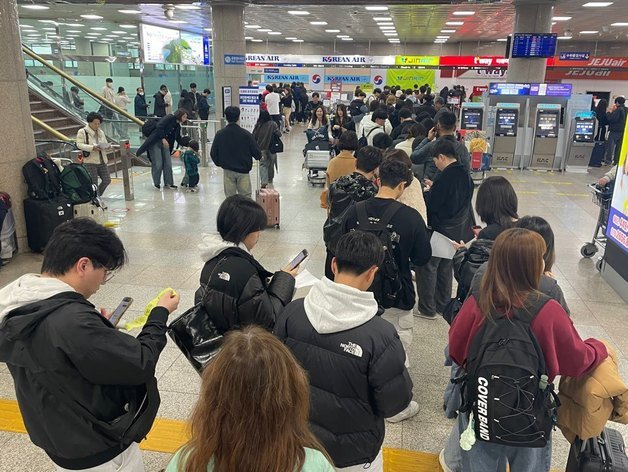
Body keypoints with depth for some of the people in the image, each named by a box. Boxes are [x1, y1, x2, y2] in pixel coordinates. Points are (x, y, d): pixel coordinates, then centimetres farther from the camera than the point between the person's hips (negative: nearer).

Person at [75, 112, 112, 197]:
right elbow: (79, 144, -13)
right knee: (94, 183, -3)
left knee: (107, 180, 5)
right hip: (90, 161, -6)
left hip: (102, 161, 6)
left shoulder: (101, 132, 16)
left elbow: (105, 143, 20)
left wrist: (108, 146, -5)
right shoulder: (82, 132, -4)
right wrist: (92, 148, -26)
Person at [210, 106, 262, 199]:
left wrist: (219, 163, 19)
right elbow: (257, 153, -8)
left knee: (230, 198, 11)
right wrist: (259, 156, 16)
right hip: (243, 170, -2)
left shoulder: (219, 134, -5)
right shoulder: (246, 134, -12)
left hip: (227, 171, 2)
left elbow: (213, 154, 0)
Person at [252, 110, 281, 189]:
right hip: (271, 147, 0)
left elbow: (254, 136, -6)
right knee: (270, 164, 16)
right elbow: (279, 134, -15)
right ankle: (270, 181, 31)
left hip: (261, 148, 0)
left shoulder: (258, 125, -9)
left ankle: (264, 182, -11)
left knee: (262, 164, 6)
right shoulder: (273, 124, -12)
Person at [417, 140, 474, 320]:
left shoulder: (444, 178, -23)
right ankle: (443, 305, 28)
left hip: (441, 230, -8)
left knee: (428, 266, 4)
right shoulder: (465, 175, 4)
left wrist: (428, 191, 2)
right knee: (446, 268, 17)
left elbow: (432, 205, -17)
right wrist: (434, 189, 11)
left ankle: (427, 309, 11)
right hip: (459, 230, 8)